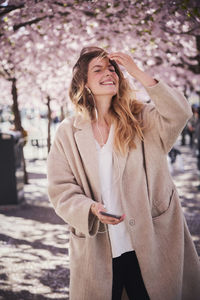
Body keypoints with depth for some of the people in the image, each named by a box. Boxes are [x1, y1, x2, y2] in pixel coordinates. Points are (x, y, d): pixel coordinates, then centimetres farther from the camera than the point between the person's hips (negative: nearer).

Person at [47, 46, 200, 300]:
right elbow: (61, 191, 0)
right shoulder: (68, 132, 3)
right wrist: (91, 209, -19)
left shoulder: (141, 119, 2)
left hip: (147, 246, 0)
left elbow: (179, 114, -17)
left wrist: (138, 73, -16)